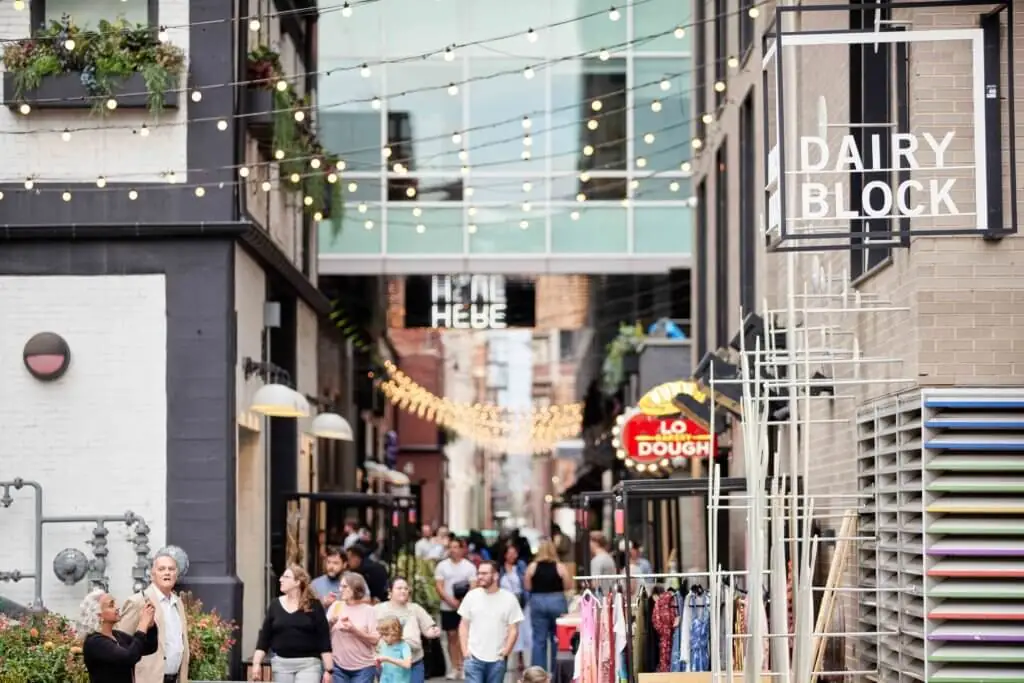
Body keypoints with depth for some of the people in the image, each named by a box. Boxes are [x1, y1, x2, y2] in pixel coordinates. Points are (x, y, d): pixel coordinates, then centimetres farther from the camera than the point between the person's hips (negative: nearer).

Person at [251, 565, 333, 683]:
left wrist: (328, 669, -9)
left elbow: (324, 639, -5)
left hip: (308, 664, -4)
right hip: (282, 664, 4)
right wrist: (257, 663, -2)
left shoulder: (313, 606, -4)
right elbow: (264, 637, 7)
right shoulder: (276, 606, 6)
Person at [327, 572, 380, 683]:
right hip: (339, 666, 3)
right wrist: (330, 623, -15)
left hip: (363, 667, -3)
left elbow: (375, 639, -8)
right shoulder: (336, 606, 4)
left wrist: (354, 630, -19)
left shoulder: (368, 610, -4)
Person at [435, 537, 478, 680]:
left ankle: (462, 666, 0)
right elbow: (439, 587, -1)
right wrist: (450, 601, -14)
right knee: (452, 636, 5)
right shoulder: (442, 566, 4)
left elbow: (473, 587, -3)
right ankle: (454, 667, 11)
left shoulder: (470, 567, 2)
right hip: (447, 607, 2)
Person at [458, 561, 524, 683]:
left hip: (497, 659, 0)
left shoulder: (509, 599, -4)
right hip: (474, 657, 1)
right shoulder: (471, 596, 1)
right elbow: (464, 625, 7)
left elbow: (513, 629, -1)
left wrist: (506, 650, -12)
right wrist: (465, 650, -2)